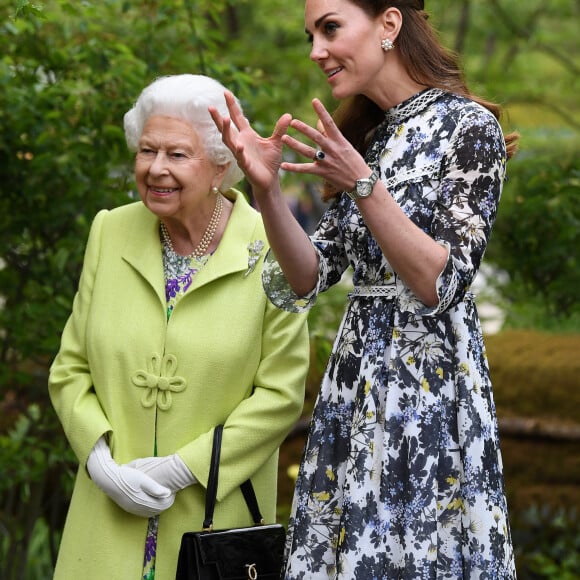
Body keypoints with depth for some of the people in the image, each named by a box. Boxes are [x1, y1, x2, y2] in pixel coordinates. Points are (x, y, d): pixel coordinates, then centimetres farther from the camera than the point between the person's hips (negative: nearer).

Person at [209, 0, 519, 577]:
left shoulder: (468, 126, -7)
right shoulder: (366, 137, 13)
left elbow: (442, 283, -16)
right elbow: (309, 277, 6)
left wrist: (362, 184, -23)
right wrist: (266, 189, -9)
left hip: (428, 384, -7)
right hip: (353, 385, 7)